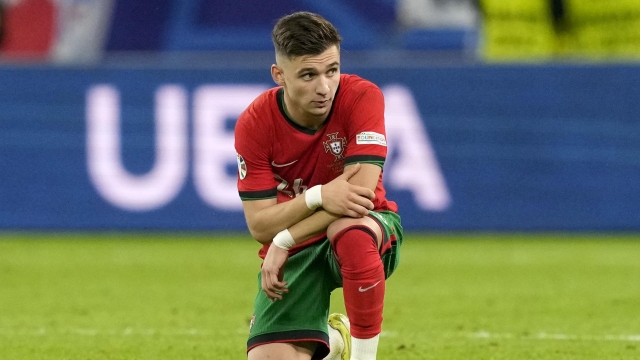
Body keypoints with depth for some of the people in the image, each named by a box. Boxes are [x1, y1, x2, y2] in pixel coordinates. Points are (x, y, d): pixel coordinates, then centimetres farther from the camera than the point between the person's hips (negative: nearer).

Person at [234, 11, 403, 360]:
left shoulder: (362, 97, -19)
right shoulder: (254, 124, -14)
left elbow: (362, 189, -27)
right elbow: (260, 225, -17)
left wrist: (285, 241, -28)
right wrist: (318, 196, -35)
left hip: (361, 225, -2)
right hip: (292, 253, 3)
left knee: (352, 235, -40)